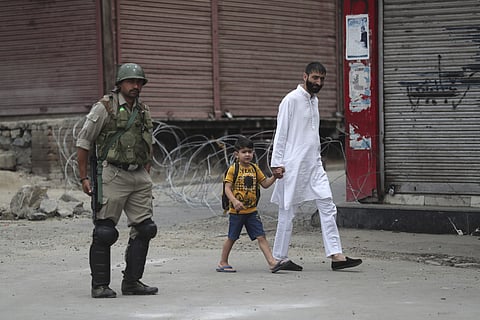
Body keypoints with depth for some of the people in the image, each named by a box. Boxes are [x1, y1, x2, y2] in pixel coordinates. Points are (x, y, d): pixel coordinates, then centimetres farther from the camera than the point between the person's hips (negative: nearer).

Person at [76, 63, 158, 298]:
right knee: (104, 232, -5)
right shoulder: (105, 107, -5)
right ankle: (100, 285, 2)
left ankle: (132, 282, 11)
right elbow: (83, 142, -3)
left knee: (144, 229, 3)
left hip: (139, 177, 7)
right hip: (112, 176, -6)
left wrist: (146, 176, 18)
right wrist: (84, 178, -6)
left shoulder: (144, 111, 14)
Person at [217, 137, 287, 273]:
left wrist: (274, 177, -5)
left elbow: (265, 184, 13)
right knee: (232, 237, 7)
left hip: (252, 211, 4)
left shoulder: (254, 168, 8)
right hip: (236, 211, -4)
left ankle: (272, 262, -8)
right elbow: (227, 188, -13)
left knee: (261, 236, -3)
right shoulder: (233, 169, -8)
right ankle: (222, 263, 21)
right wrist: (234, 201, -27)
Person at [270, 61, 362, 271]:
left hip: (314, 164, 8)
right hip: (294, 165, -8)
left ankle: (336, 255, -5)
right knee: (288, 212, 0)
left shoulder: (314, 100, 16)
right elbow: (280, 133, -11)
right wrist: (277, 163, -15)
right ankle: (280, 258, 10)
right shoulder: (291, 100, -9)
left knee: (327, 208, -2)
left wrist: (317, 157, 18)